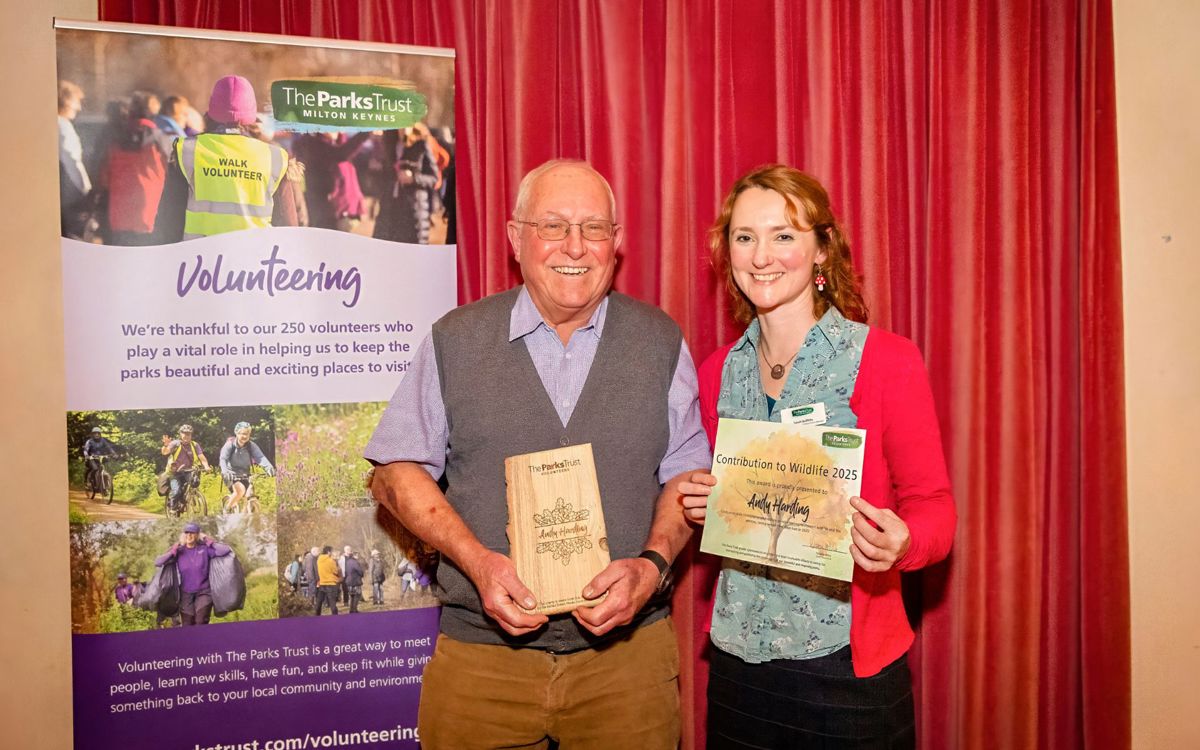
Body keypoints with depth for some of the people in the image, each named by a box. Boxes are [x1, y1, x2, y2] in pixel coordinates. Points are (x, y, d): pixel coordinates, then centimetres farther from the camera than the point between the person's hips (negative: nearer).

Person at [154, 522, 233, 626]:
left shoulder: (205, 548, -7)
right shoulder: (179, 551, -2)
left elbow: (226, 550, -20)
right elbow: (157, 562, -11)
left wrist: (210, 542, -12)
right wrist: (173, 551, -15)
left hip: (203, 592, -2)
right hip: (186, 594, 3)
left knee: (201, 623, -20)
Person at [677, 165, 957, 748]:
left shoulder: (886, 360, -8)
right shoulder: (718, 371, 5)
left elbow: (934, 506, -5)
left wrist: (900, 543, -25)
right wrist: (703, 502, -4)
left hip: (846, 665, -3)